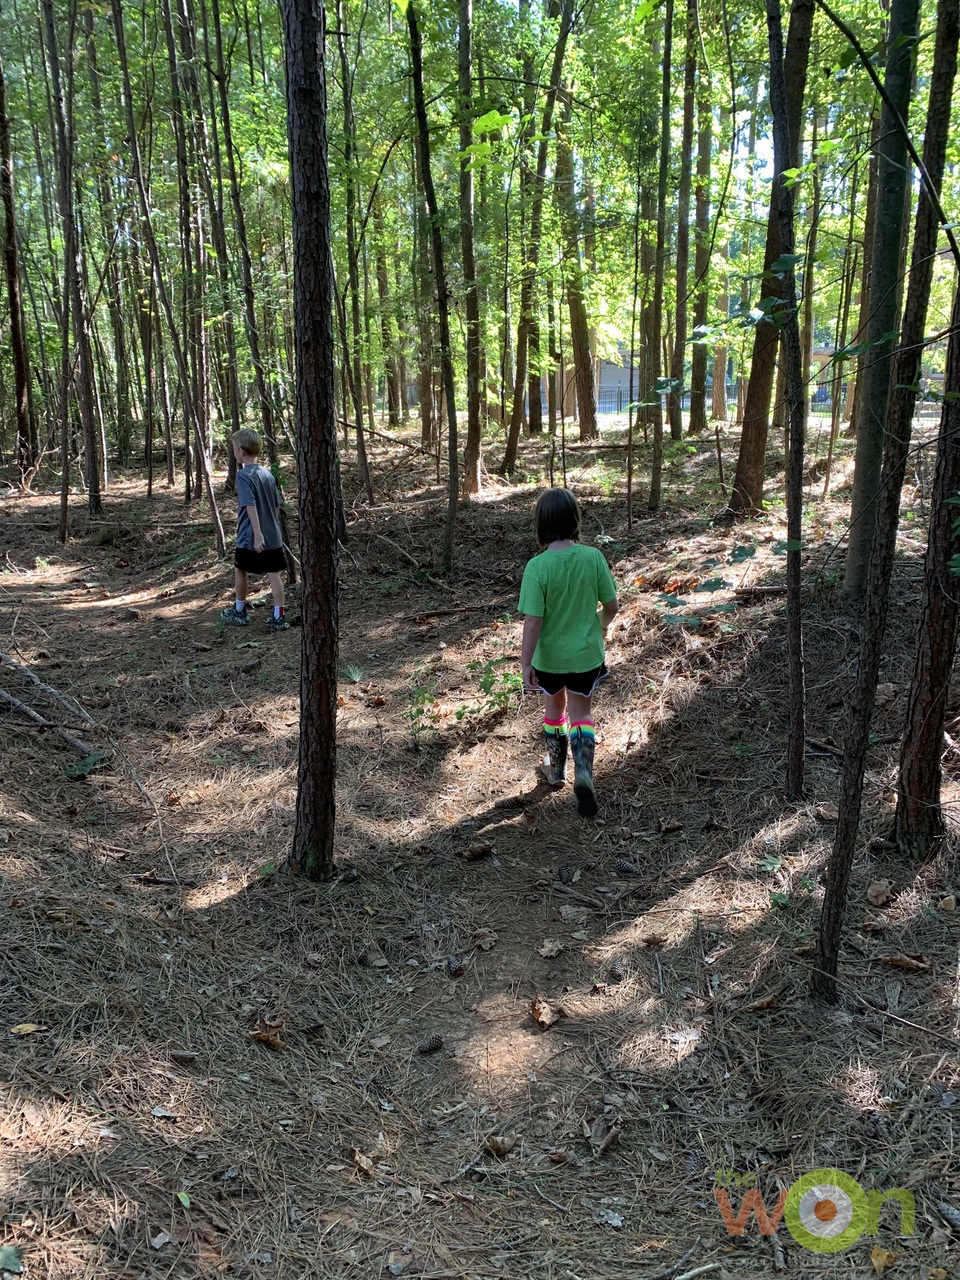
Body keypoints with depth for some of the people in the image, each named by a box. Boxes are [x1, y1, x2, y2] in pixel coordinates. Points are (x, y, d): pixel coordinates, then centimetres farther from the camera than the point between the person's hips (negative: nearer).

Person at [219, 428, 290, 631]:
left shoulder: (244, 475, -13)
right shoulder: (267, 474, 8)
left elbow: (250, 505, -22)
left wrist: (257, 533, -25)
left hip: (250, 538, -5)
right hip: (273, 536, 5)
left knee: (240, 570, 15)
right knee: (274, 574, 4)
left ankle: (240, 612, 28)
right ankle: (279, 618, 1)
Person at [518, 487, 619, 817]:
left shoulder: (537, 567, -22)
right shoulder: (592, 557, -14)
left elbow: (533, 620, -21)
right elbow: (612, 605, -4)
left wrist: (525, 664, -14)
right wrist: (601, 626, 17)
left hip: (549, 656, -1)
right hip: (586, 653, 1)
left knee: (555, 706, 22)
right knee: (581, 713, 16)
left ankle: (556, 768, 41)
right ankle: (583, 772, -3)